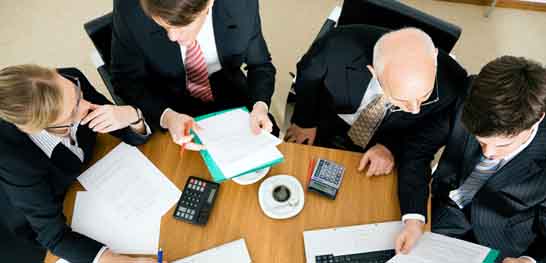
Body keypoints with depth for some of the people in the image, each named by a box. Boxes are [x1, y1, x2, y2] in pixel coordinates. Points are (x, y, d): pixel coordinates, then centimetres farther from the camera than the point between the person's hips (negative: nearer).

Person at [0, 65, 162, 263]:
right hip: (37, 219, -3)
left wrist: (131, 115, -40)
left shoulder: (70, 82, -28)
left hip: (88, 178, 4)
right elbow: (54, 234, -30)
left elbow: (136, 137, -17)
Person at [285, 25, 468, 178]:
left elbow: (433, 131, -9)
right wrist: (304, 120, -3)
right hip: (324, 131, 0)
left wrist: (392, 147, -24)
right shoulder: (340, 47, -34)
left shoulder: (449, 82, -31)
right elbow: (308, 74, -9)